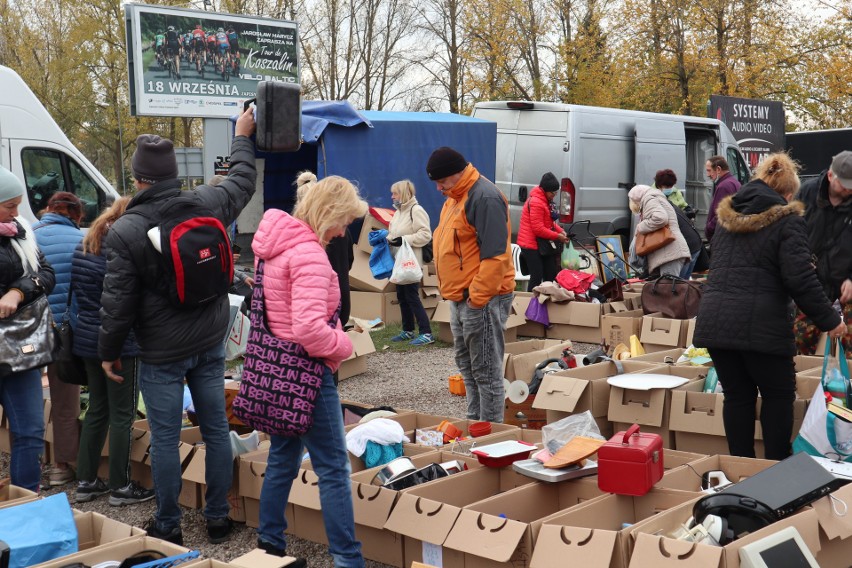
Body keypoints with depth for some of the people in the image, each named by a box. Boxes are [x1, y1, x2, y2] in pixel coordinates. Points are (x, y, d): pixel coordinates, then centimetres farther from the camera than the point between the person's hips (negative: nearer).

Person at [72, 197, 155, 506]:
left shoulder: (82, 248, 8)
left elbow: (77, 291, 14)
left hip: (88, 339, 8)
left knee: (97, 409, 18)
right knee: (122, 414, 3)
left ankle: (86, 481, 24)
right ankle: (121, 487, 11)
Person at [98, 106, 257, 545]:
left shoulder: (125, 230, -14)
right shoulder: (206, 204, -5)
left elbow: (118, 302, -11)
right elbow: (242, 182, 17)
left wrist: (109, 351, 3)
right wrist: (242, 138, 33)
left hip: (162, 353, -4)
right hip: (210, 343, 4)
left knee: (164, 438, 6)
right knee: (215, 428, 12)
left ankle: (168, 525, 17)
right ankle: (218, 517, 23)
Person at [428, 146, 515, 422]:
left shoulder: (485, 198, -17)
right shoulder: (455, 197, 14)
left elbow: (495, 254, -23)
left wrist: (478, 297, -22)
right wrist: (457, 295, 16)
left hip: (482, 299, -10)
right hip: (460, 298, 10)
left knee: (486, 370, -3)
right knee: (467, 365, 18)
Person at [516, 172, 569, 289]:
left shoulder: (545, 200, 12)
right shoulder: (536, 202, -21)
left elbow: (549, 221, 18)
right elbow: (538, 229, -23)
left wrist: (560, 231, 1)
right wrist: (557, 236, -18)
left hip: (540, 244, 10)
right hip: (531, 245, -10)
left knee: (551, 274, 10)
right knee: (537, 276, -9)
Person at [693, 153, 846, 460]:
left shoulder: (728, 216, 16)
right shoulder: (788, 220, -3)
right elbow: (801, 279, -11)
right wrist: (829, 320, -2)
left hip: (714, 320, 5)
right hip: (761, 326, -5)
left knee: (737, 395, 15)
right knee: (778, 395, 12)